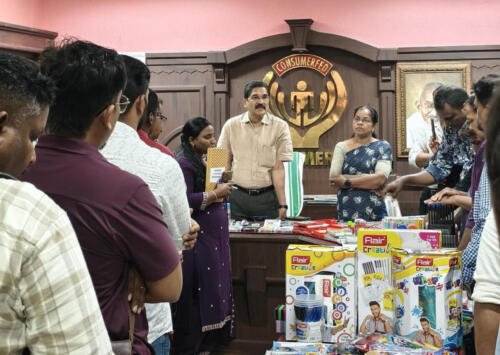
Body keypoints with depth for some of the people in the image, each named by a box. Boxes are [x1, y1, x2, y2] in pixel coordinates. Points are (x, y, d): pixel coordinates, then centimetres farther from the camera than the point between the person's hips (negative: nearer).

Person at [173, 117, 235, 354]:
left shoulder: (204, 161, 15)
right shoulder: (184, 164, -14)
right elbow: (186, 202, -21)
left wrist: (221, 182, 5)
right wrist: (217, 193, -17)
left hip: (214, 235, 9)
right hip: (198, 237, -9)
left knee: (214, 286, 12)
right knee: (198, 292, -4)